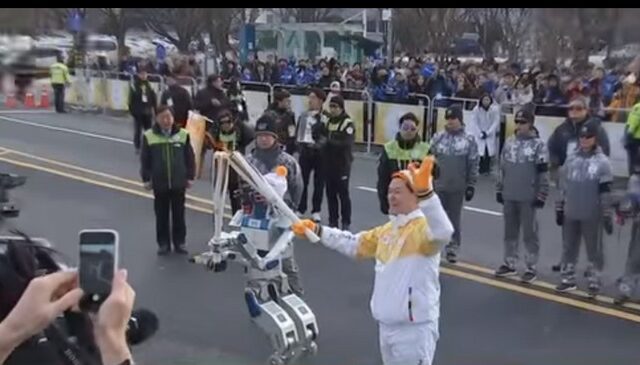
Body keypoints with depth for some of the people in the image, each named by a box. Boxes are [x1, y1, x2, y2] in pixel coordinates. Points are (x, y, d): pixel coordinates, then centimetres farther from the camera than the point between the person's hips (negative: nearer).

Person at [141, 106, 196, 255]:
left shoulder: (183, 135, -5)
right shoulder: (149, 136, -6)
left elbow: (190, 158, 2)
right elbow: (145, 160, 0)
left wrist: (190, 177, 2)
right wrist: (146, 179, -1)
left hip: (178, 183, 0)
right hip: (159, 183, 0)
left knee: (179, 215, 10)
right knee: (161, 215, 10)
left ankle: (179, 242, 23)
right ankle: (163, 243, 21)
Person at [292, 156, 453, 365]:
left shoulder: (424, 227, -18)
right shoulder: (388, 230, 12)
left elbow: (443, 233, -41)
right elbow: (354, 244, 22)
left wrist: (426, 193, -57)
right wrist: (317, 231, 13)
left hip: (414, 327, -9)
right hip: (387, 324, 9)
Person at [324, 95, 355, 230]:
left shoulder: (348, 123, -10)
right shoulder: (329, 121, 13)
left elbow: (346, 143, -21)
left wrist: (329, 141, -26)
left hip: (342, 164, -7)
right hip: (329, 162, 7)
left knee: (343, 194, -3)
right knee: (330, 193, 10)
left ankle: (346, 223, 5)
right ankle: (333, 221, 19)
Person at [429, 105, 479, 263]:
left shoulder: (469, 140, -4)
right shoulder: (438, 137, 0)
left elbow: (473, 165, -1)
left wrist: (471, 185, -2)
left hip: (457, 187, -1)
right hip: (437, 185, 2)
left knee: (454, 219, 8)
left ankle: (453, 248, 20)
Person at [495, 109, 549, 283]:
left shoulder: (538, 145, -10)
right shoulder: (509, 142, 7)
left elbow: (543, 173, -10)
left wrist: (541, 196, -11)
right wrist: (499, 190, 14)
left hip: (528, 198, -5)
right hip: (509, 196, 6)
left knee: (529, 233, 2)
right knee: (510, 231, 14)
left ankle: (531, 268, 11)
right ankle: (510, 264, 26)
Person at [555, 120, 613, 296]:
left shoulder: (602, 161, -8)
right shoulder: (571, 158, 5)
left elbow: (606, 191, -9)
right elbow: (564, 186, 10)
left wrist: (607, 216, -10)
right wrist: (559, 209, 11)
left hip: (592, 215, -4)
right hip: (571, 213, 4)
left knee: (594, 249, 6)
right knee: (569, 247, 13)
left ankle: (594, 282, 19)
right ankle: (568, 279, 26)